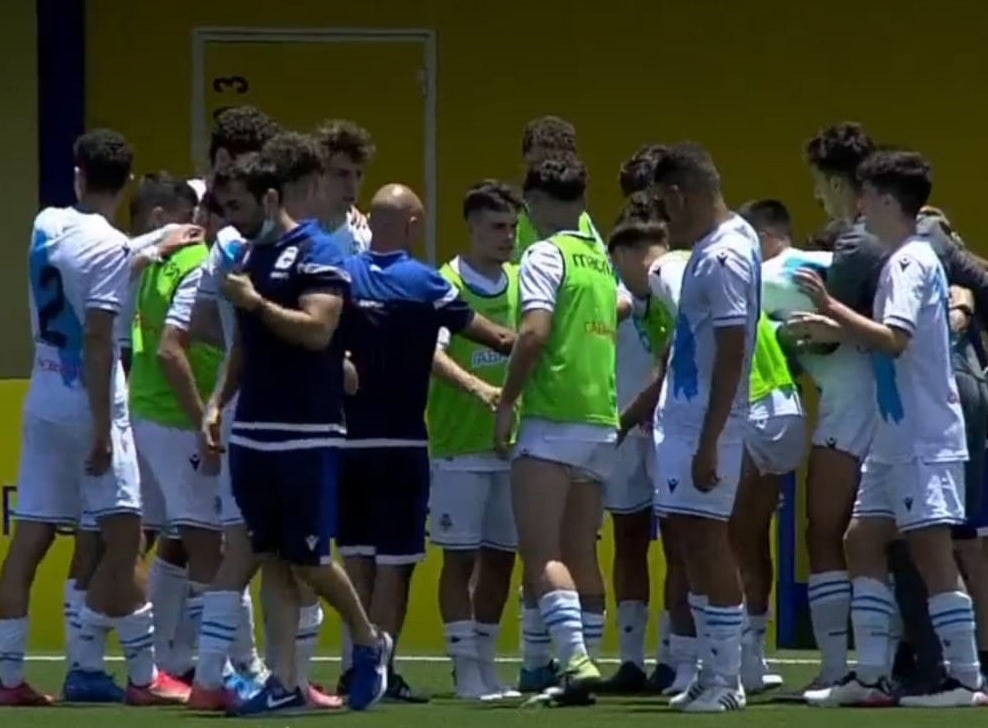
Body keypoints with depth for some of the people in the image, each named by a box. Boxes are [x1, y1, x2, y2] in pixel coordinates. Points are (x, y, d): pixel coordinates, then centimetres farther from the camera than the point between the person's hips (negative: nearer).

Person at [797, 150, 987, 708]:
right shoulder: (907, 259, 16)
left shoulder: (911, 262, -14)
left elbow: (893, 340, -25)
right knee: (864, 542, 9)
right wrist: (832, 331, 12)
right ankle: (873, 675, 9)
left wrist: (831, 308, -19)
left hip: (925, 441, -10)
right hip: (897, 439, 10)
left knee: (931, 550, -9)